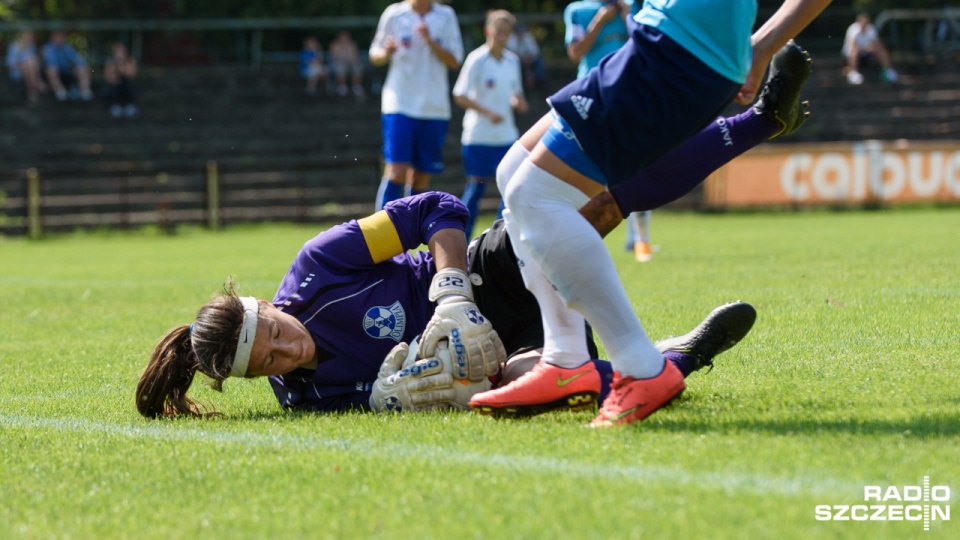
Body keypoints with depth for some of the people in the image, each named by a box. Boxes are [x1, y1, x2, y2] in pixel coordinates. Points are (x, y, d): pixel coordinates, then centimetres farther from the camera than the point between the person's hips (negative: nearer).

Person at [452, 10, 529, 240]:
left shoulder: (513, 61, 9)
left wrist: (518, 102, -3)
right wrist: (488, 112, -22)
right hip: (478, 135, -5)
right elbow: (460, 96, -12)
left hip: (507, 135, 5)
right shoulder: (477, 59, -9)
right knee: (476, 186, -2)